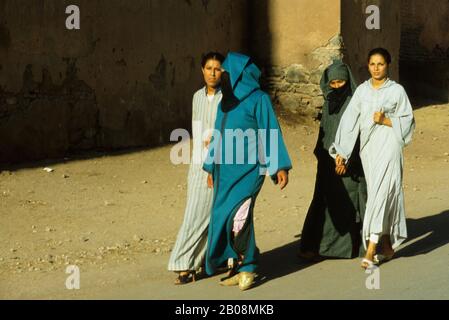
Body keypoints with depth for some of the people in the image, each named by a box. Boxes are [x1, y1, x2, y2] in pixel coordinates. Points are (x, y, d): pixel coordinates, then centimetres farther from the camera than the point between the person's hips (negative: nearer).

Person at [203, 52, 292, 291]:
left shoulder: (258, 99, -6)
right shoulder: (226, 102, 14)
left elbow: (271, 133, -8)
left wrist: (280, 166, -13)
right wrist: (211, 168, 22)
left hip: (248, 169, -7)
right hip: (226, 170, 7)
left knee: (237, 216, -16)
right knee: (223, 218, 4)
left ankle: (247, 267, 0)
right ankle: (239, 268, 13)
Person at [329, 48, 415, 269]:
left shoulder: (397, 91, 1)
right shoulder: (362, 91, 9)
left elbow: (407, 121, 3)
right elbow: (349, 120, 4)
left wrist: (386, 121, -13)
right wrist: (341, 151, -1)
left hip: (388, 146, -4)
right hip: (368, 147, 4)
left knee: (380, 193, -13)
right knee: (378, 195, 9)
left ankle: (371, 250, -17)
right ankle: (387, 247, 21)